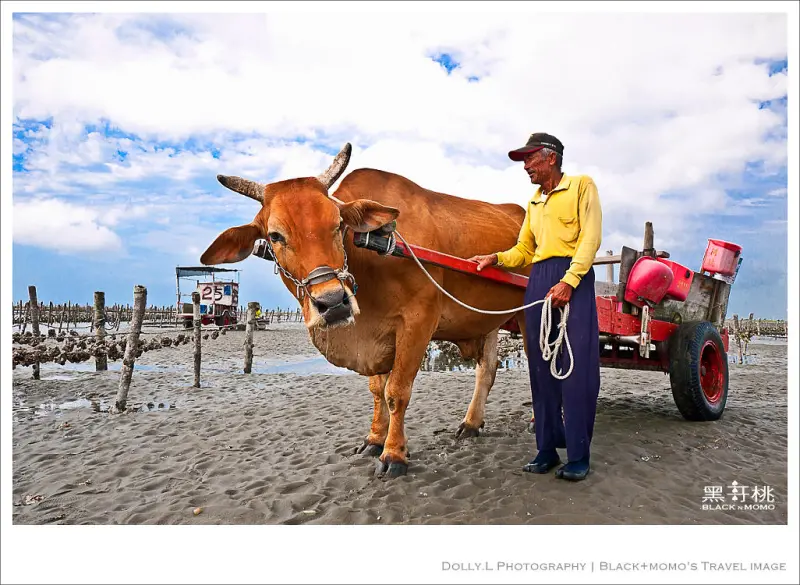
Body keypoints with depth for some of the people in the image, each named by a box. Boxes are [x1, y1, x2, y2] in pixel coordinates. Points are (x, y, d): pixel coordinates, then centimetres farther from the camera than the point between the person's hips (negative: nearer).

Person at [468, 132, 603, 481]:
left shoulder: (581, 185, 6)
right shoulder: (533, 203, 25)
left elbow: (591, 238, -5)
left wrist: (568, 281, -17)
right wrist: (496, 258, 3)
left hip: (573, 279, -6)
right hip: (538, 281, 6)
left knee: (577, 369, -7)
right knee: (541, 368, 4)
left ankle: (578, 455, 0)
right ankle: (547, 449, 12)